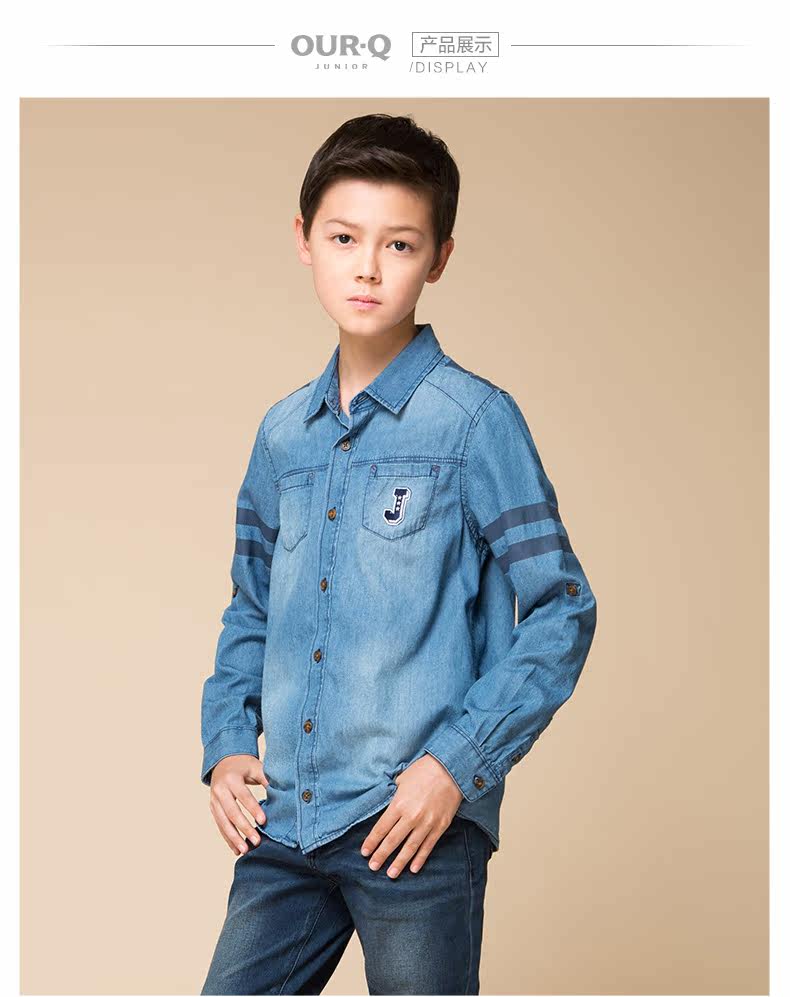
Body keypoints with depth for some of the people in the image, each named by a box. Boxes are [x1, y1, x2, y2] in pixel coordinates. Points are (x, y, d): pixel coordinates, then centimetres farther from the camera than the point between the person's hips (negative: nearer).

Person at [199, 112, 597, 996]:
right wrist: (227, 743, 6)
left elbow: (562, 612, -7)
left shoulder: (475, 420, -7)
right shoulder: (283, 432, 10)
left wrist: (456, 764, -13)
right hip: (283, 823, 5)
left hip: (418, 830, -5)